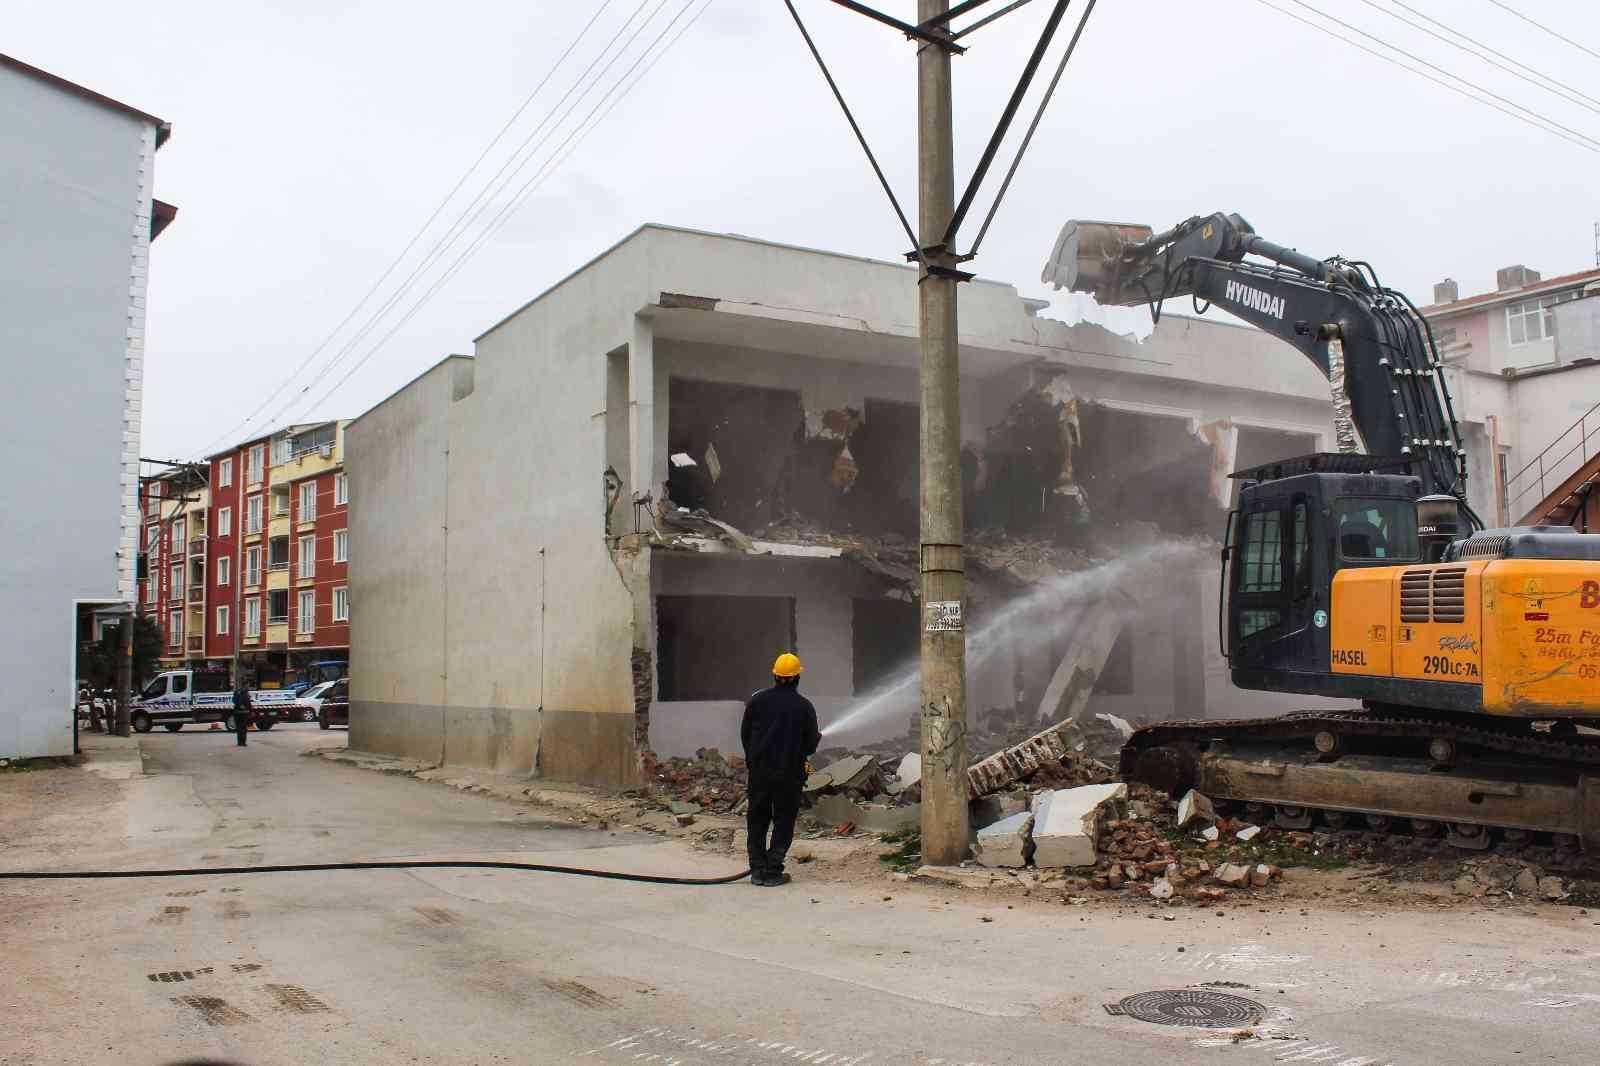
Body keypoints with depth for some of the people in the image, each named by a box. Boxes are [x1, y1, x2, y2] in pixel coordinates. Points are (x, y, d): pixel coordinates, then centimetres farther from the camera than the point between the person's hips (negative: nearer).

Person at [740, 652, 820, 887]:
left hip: (759, 771, 2)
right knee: (783, 821, 7)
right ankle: (772, 872, 4)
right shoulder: (804, 706, -8)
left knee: (757, 819, 13)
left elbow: (744, 733, 4)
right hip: (789, 773, -2)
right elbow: (810, 744, -4)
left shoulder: (757, 700, -2)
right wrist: (818, 737, 20)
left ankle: (757, 870, 13)